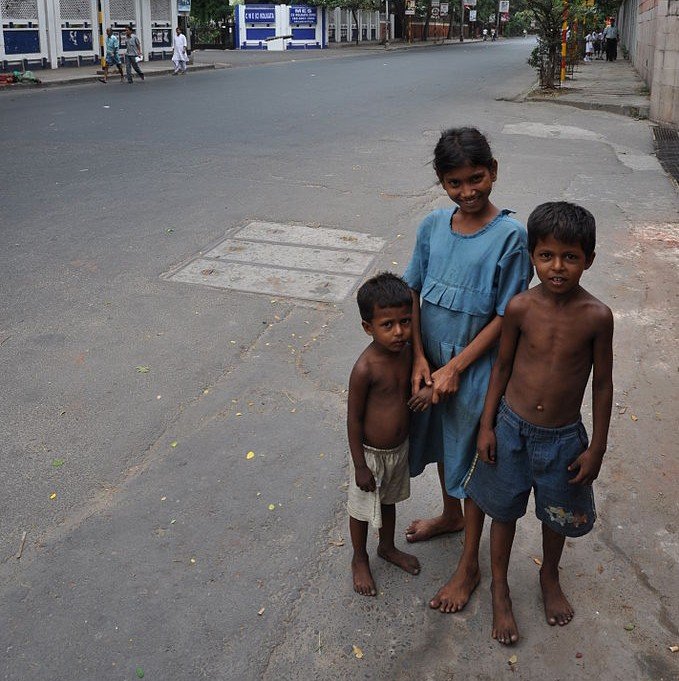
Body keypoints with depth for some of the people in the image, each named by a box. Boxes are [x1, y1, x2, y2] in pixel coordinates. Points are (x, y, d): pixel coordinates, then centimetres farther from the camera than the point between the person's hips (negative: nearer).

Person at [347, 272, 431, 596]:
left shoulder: (407, 351, -11)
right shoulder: (365, 368, -30)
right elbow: (354, 418, -21)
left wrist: (430, 387, -17)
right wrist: (360, 466, -15)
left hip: (400, 448, 6)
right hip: (371, 453, -6)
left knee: (389, 500, 29)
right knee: (363, 509, 17)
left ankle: (388, 547, 53)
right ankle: (359, 560, 43)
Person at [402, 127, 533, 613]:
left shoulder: (510, 236, -17)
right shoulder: (433, 226, -3)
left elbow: (505, 317, -16)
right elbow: (412, 294, 2)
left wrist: (455, 367, -18)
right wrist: (420, 358, -8)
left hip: (476, 369, -5)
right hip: (431, 361, 5)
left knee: (473, 464, 8)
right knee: (442, 444, 25)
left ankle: (469, 568, 26)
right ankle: (452, 515, 52)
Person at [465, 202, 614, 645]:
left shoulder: (597, 316, -16)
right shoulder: (520, 308, -14)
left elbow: (602, 383, -6)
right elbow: (502, 366, -2)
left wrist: (597, 447, -3)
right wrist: (487, 425, 0)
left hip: (564, 437, 0)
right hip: (512, 428, 0)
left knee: (558, 515, 21)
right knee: (505, 511, 16)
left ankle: (550, 576, 51)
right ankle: (500, 588, 39)